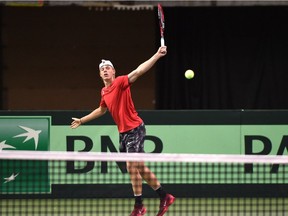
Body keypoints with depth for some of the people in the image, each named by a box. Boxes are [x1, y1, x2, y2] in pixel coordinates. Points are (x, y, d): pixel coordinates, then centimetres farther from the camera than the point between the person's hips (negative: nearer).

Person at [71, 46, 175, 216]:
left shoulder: (120, 82, -11)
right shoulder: (104, 92, 13)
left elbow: (138, 71, -25)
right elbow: (101, 110, 32)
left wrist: (157, 55, -38)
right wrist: (82, 120, 39)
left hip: (134, 129, -8)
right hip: (123, 132, 8)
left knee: (132, 166, -11)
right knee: (140, 167, 10)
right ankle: (165, 196, 20)